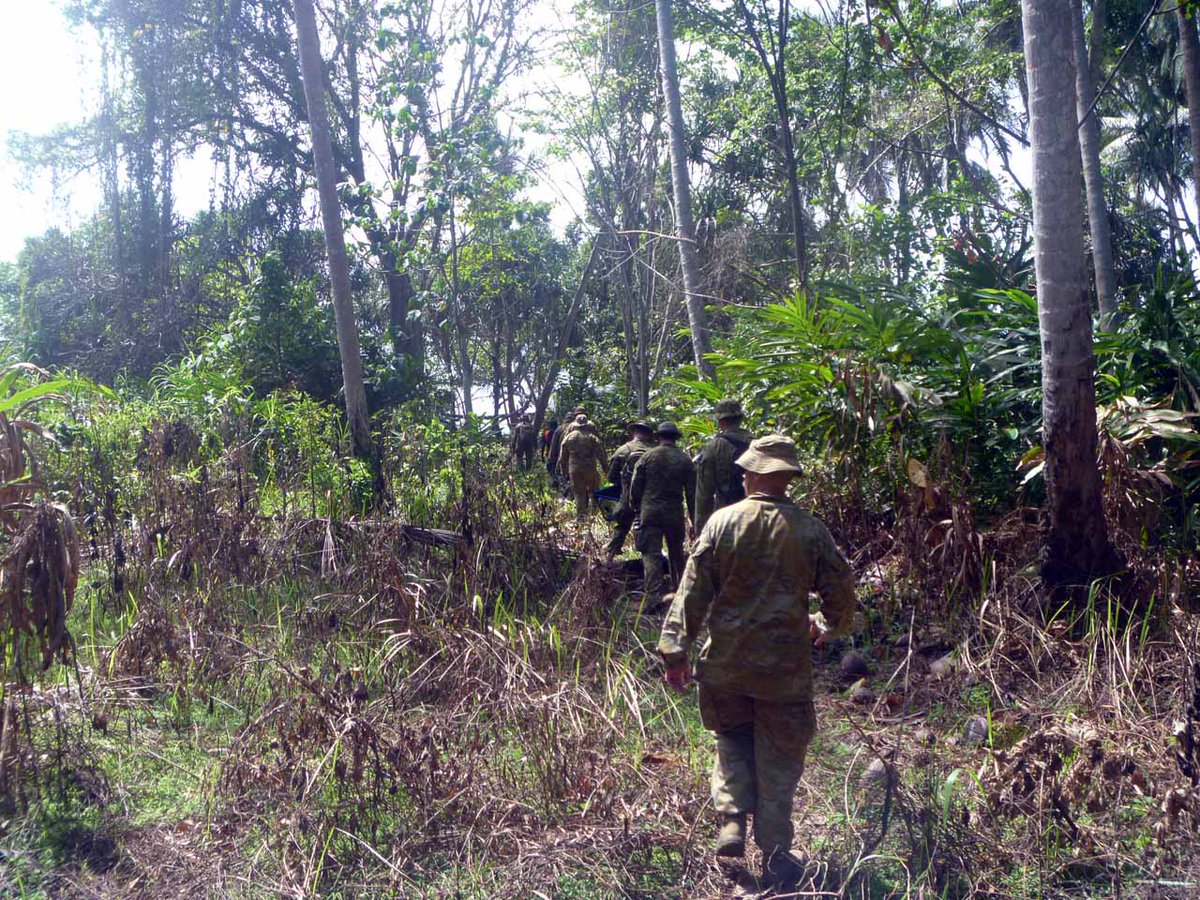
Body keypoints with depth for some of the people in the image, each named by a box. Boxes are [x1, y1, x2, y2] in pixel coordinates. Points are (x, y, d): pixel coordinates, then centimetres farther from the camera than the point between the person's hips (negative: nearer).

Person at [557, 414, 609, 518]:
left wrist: (563, 470, 21)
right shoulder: (592, 437, -3)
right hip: (589, 469, -2)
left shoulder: (568, 437, 6)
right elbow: (600, 455, -5)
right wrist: (606, 467, 3)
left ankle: (581, 514, 9)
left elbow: (562, 457, 11)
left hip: (574, 470, 2)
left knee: (578, 492, 9)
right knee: (593, 490, 16)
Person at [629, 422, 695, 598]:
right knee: (677, 553, 18)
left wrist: (638, 510, 14)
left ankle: (654, 595, -11)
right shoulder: (685, 460, 1)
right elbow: (691, 493, 2)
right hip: (675, 514, 2)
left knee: (651, 554, -3)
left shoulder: (647, 457, -2)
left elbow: (635, 487, 0)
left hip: (650, 512, -2)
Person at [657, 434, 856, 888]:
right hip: (785, 665, 0)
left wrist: (675, 647, 0)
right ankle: (775, 855, 17)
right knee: (779, 759, 12)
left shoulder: (722, 522, -7)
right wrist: (828, 626, 23)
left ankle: (732, 820, 9)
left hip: (726, 662, 1)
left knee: (732, 739, 23)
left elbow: (693, 589, -6)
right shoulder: (811, 530, -6)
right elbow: (840, 590, 2)